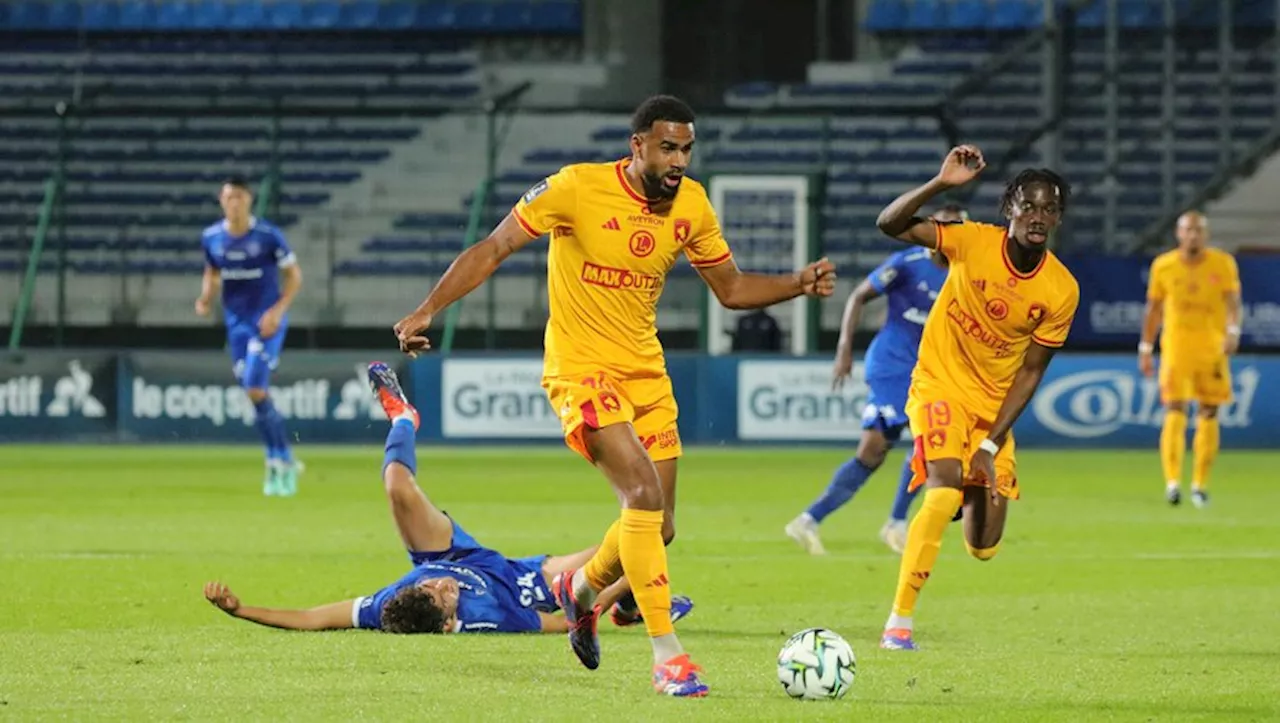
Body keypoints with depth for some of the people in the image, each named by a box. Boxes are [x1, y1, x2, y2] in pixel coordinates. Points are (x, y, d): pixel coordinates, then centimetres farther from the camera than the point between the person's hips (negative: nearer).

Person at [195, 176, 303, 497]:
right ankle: (283, 462, 17)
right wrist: (206, 298, -3)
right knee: (255, 394, 4)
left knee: (255, 389, -16)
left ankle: (279, 462, -4)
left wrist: (278, 310, -15)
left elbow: (294, 275, -3)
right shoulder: (212, 238, 1)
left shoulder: (268, 236, -11)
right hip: (236, 323, 5)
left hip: (267, 322, -5)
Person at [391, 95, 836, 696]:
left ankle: (580, 589, 42)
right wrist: (428, 310, -18)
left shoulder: (691, 205, 0)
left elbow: (731, 288, 12)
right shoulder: (577, 188, -16)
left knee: (657, 527, 9)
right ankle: (666, 656, -19)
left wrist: (799, 284, -5)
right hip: (581, 371, -6)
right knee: (644, 494, -24)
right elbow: (492, 250, -10)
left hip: (646, 374, 6)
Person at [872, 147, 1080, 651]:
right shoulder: (973, 242, -17)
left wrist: (993, 445, -11)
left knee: (984, 547, 5)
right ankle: (898, 622, -22)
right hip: (940, 387, -4)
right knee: (945, 489, -30)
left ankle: (972, 491, 43)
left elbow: (1030, 371, -5)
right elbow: (890, 225, -25)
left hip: (995, 404, 4)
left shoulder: (1062, 290, -11)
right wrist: (941, 184, -40)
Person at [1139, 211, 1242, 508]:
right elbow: (1153, 309, 9)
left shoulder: (1223, 264, 0)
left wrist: (1233, 330, -26)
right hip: (1175, 348, -1)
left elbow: (1232, 301, -8)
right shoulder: (1163, 266, 2)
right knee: (1175, 413, -12)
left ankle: (1200, 484, 14)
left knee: (1208, 416, 4)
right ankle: (1172, 482, -19)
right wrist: (1146, 348, 9)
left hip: (1212, 350, 1)